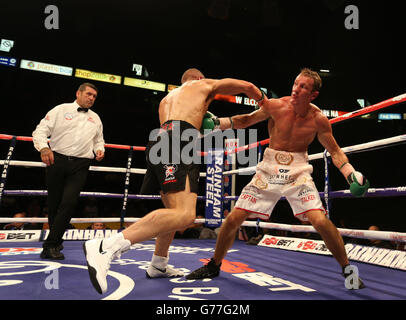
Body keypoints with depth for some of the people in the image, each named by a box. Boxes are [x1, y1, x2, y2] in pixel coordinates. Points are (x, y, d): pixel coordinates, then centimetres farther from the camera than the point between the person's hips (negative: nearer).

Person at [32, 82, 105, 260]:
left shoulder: (96, 119, 19)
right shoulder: (61, 110, 8)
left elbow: (99, 140, 26)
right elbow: (40, 130, 2)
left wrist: (99, 149, 4)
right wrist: (43, 147, -16)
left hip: (80, 165, 1)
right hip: (56, 160, -1)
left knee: (69, 202, -14)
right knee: (54, 203, 6)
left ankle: (50, 245, -6)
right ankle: (56, 242, 25)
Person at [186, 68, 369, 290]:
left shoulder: (318, 119, -7)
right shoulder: (275, 106, -8)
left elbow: (335, 151, 3)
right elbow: (247, 120, 6)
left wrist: (351, 174, -13)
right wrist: (218, 122, -7)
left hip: (298, 171, 0)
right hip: (268, 169, 1)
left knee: (321, 221, -19)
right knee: (233, 219, -2)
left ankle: (347, 269, 11)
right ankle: (214, 266, 21)